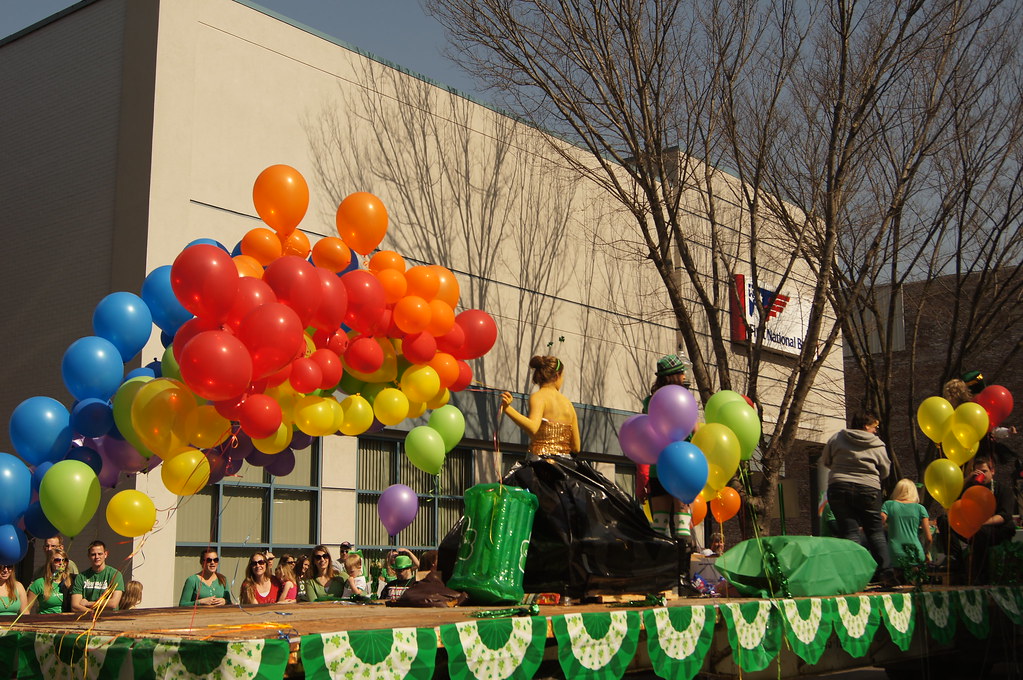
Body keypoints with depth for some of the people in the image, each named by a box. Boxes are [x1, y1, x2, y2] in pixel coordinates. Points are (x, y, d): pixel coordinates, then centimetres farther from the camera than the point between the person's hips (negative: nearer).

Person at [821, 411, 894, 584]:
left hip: (839, 487, 1)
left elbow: (825, 461, 15)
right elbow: (885, 472, 11)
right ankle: (886, 572, 3)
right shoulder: (878, 445, 3)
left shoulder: (836, 439, 5)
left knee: (849, 531, 0)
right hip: (868, 490, 0)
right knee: (876, 531, 9)